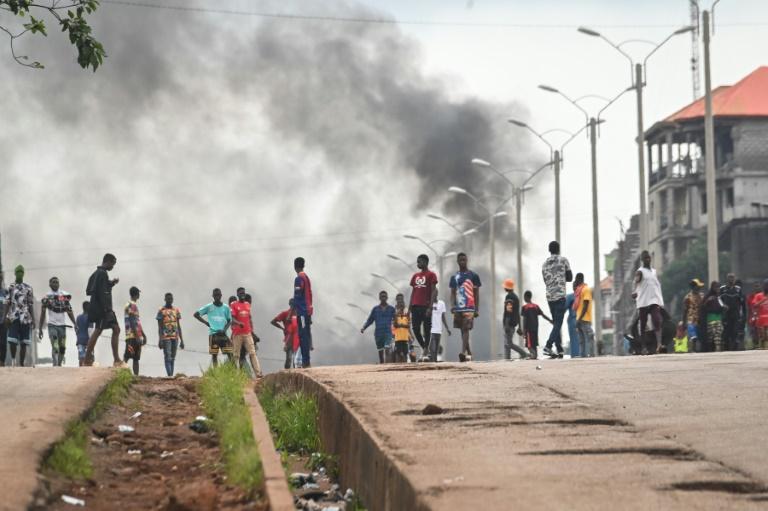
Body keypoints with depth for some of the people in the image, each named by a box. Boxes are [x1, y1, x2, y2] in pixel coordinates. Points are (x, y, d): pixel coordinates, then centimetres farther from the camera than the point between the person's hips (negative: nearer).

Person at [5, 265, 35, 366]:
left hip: (25, 318, 0)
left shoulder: (28, 288, 7)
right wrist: (5, 316, -4)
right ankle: (13, 359, 11)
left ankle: (21, 364, 6)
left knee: (23, 343, 1)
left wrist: (33, 319, 1)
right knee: (12, 341, -11)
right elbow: (8, 303, 8)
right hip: (13, 317, 0)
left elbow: (31, 305, 6)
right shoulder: (11, 287, 10)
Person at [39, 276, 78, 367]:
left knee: (62, 348, 4)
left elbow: (69, 311, 8)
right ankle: (55, 365, -19)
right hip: (52, 325, -4)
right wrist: (40, 329, -2)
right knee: (55, 347, -14)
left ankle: (59, 364, 14)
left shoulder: (65, 296, 6)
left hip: (62, 325, 4)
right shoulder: (47, 297, -2)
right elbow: (43, 314, 1)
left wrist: (75, 324, -1)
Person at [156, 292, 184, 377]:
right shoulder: (161, 311, -1)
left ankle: (171, 375, 8)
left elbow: (179, 326, 14)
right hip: (165, 337, -5)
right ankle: (169, 375, -20)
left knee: (173, 358, 6)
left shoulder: (176, 310, 12)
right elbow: (159, 327, -4)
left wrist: (181, 340, 10)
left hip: (175, 337, 5)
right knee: (167, 357, -12)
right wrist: (160, 340, -12)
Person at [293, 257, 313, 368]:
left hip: (302, 311, -9)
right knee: (306, 335, 10)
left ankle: (305, 361, -14)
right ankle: (306, 362, 11)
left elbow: (297, 297, -15)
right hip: (308, 310, 9)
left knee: (303, 336, -10)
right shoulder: (306, 277, 16)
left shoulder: (299, 279, -11)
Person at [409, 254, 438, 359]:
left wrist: (430, 307, -16)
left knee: (427, 329, -2)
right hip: (416, 306, 6)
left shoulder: (431, 275, -2)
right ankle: (425, 349, 15)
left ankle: (426, 351, 2)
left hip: (425, 306, -6)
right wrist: (409, 307, 11)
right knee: (415, 329, 1)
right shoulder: (415, 276, 17)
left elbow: (433, 291, -8)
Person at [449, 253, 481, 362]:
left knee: (466, 329, -14)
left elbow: (476, 294, 3)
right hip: (458, 308, 4)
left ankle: (463, 353, -25)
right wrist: (452, 305, -5)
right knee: (463, 331, 10)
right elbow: (452, 293, 11)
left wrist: (477, 309, -2)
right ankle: (469, 353, 21)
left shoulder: (473, 275, 2)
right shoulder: (454, 277, 12)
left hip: (469, 308, -4)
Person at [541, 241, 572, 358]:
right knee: (558, 323, -8)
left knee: (556, 323, 11)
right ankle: (548, 346, -25)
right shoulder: (563, 260, 0)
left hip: (549, 296, 5)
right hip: (560, 295, -5)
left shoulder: (544, 264, 12)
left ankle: (560, 350, 9)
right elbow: (570, 278, 5)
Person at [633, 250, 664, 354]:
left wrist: (661, 302, 17)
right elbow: (636, 281, -21)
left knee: (657, 322, -14)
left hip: (655, 301, 4)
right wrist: (635, 291, -42)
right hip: (643, 302, -4)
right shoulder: (640, 272, -1)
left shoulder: (654, 272, 18)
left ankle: (659, 344, -27)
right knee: (643, 325, 2)